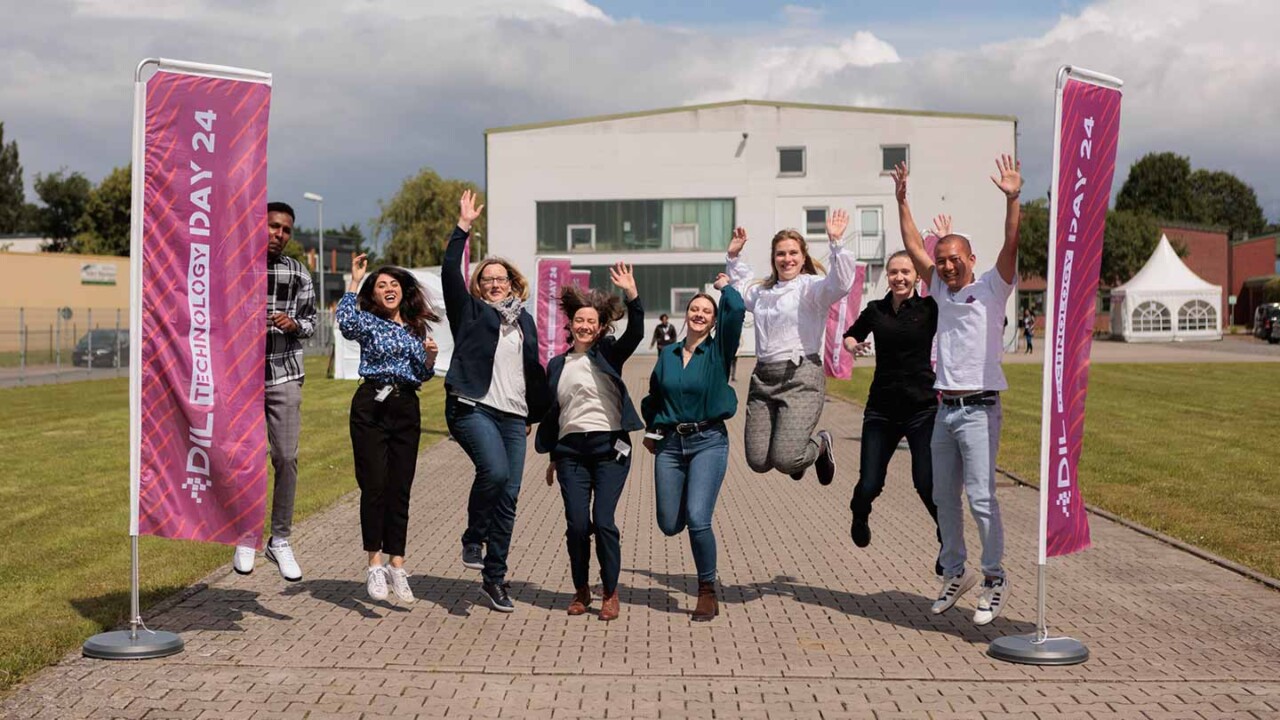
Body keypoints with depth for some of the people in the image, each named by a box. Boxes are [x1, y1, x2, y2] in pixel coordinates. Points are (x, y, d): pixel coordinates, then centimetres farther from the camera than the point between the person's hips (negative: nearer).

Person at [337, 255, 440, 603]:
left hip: (407, 408, 4)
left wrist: (430, 358, 0)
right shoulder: (368, 322, 2)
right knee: (374, 485, -5)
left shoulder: (417, 328, 15)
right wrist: (354, 281, -15)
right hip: (371, 407, -4)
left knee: (400, 489, 4)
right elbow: (345, 322, -23)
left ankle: (396, 564, 10)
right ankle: (374, 564, 3)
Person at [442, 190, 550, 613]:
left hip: (513, 415, 5)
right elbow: (450, 272, -6)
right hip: (473, 407, -5)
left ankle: (494, 579, 9)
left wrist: (537, 414, 20)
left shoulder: (525, 321, 20)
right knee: (495, 471, -27)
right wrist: (463, 228, -10)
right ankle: (473, 538, -1)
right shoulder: (469, 311, 8)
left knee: (509, 496, 1)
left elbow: (534, 371, 25)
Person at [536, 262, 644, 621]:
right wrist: (553, 457, 20)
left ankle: (611, 592, 6)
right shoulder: (557, 365, 15)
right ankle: (581, 590, 16)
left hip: (609, 446, -3)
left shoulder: (609, 354, 6)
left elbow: (635, 333, -14)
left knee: (603, 520, -10)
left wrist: (632, 293, -27)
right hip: (571, 448, 3)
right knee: (577, 524, -4)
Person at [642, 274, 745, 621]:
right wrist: (651, 429, 20)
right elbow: (653, 395, 25)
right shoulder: (667, 355, 9)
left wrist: (725, 286, 3)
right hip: (670, 444, 4)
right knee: (669, 525, 2)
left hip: (709, 442, -3)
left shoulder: (718, 351, 0)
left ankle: (708, 593, -1)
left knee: (698, 518, -18)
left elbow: (737, 310, -14)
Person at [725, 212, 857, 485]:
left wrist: (836, 243, -29)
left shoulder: (811, 286, -1)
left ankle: (820, 445, 19)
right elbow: (741, 288, 44)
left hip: (800, 377, -6)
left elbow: (840, 283, -23)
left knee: (785, 461, -16)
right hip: (763, 377, 6)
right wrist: (734, 257, 34)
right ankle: (796, 446, 35)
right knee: (758, 462, 0)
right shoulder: (764, 291, 20)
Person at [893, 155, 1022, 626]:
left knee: (980, 496, -9)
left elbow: (1012, 246, -14)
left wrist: (1012, 200, -24)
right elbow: (913, 247, 19)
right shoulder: (941, 290, 14)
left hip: (979, 409, -6)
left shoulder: (991, 289, -1)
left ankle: (995, 579, 2)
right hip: (944, 409, 6)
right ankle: (955, 573, 24)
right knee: (944, 497, 11)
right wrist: (902, 202, 17)